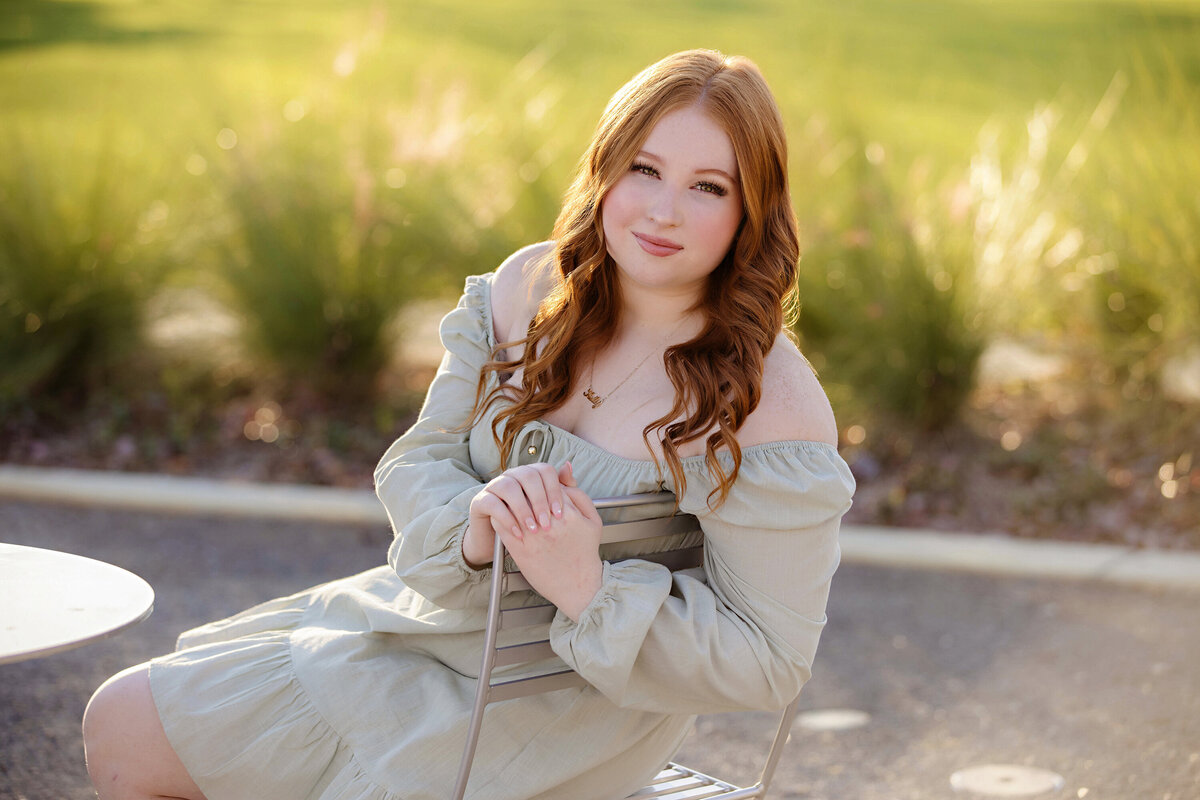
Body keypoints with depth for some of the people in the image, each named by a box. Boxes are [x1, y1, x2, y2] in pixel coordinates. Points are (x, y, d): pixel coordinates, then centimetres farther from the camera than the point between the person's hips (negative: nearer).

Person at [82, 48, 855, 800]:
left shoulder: (770, 406, -22)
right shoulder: (530, 290, -5)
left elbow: (767, 661, -18)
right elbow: (415, 462, 0)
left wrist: (589, 589, -31)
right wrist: (473, 529, -25)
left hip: (546, 714, -6)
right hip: (437, 613, 6)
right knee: (119, 718, 12)